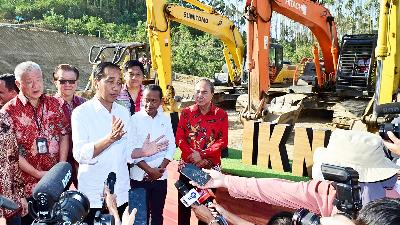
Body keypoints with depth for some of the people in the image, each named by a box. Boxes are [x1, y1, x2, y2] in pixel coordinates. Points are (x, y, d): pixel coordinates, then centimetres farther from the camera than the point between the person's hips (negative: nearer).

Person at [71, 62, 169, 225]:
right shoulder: (81, 113, -8)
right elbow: (80, 154, -18)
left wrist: (143, 152, -9)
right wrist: (110, 138, -30)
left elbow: (126, 152, 10)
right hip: (92, 197, -4)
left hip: (120, 194, 4)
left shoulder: (123, 113, 7)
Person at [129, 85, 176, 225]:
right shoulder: (135, 119, -5)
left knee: (157, 214, 13)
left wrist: (160, 168, -7)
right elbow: (132, 149, -9)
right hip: (139, 176, -3)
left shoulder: (165, 120, 5)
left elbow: (171, 147, 5)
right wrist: (149, 170, -12)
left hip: (161, 177, 3)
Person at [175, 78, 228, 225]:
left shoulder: (221, 115, -3)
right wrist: (192, 155, -17)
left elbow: (223, 141, -8)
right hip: (187, 165, 1)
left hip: (211, 166, -1)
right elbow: (179, 138, -2)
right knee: (183, 203, 10)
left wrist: (202, 155, -17)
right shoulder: (186, 112, 2)